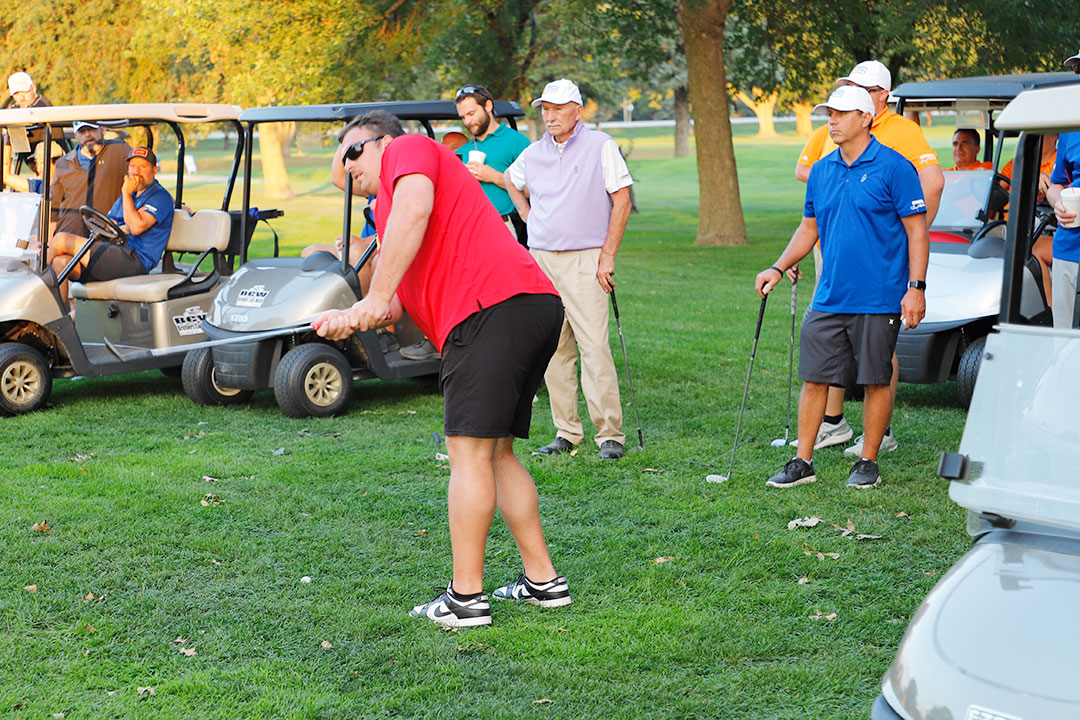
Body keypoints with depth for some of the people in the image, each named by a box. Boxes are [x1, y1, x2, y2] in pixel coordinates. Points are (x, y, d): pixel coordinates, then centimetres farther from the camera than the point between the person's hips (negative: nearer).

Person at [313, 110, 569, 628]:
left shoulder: (409, 149, 7)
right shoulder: (390, 207, 35)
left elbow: (415, 210, -16)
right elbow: (402, 305, 29)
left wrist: (377, 298, -15)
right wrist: (350, 321, 11)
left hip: (492, 308, -10)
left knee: (471, 451, -7)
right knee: (496, 453, 16)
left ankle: (465, 598, -5)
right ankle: (542, 580, 20)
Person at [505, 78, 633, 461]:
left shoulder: (601, 147, -1)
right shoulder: (533, 154, 11)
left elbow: (622, 201, -2)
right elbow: (510, 181, 33)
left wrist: (607, 256, -8)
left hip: (584, 260, -5)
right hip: (541, 260, 5)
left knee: (595, 347, -11)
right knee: (553, 350, 5)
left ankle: (610, 433, -7)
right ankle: (566, 432, 12)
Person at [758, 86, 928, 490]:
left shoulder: (894, 167, -6)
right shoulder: (821, 171, 11)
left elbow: (917, 231, -7)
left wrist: (916, 288, -13)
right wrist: (778, 268, 8)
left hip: (878, 300, -5)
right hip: (829, 299, 5)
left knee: (876, 380, 4)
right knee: (813, 377, 4)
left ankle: (868, 462, 16)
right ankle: (803, 462, 12)